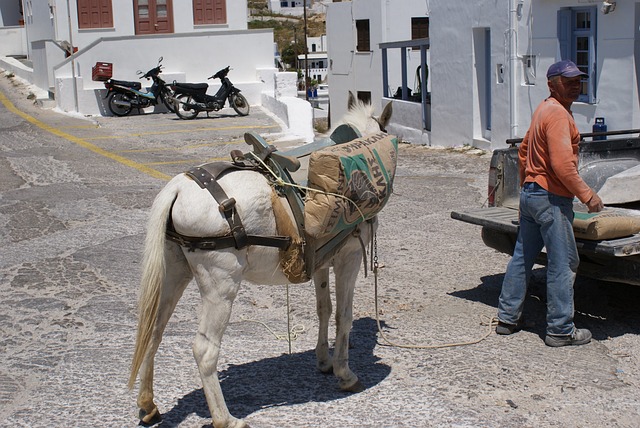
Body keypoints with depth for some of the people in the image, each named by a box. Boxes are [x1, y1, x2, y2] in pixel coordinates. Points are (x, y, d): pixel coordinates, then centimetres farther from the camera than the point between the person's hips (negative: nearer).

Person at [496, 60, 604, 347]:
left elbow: (524, 151, 23)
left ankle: (507, 318, 21)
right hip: (551, 199, -10)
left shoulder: (543, 109, 15)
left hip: (530, 193, 10)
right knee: (563, 263, -2)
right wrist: (587, 195, -18)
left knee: (522, 257, 14)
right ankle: (561, 330, 4)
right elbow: (562, 164, -24)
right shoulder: (558, 113, -16)